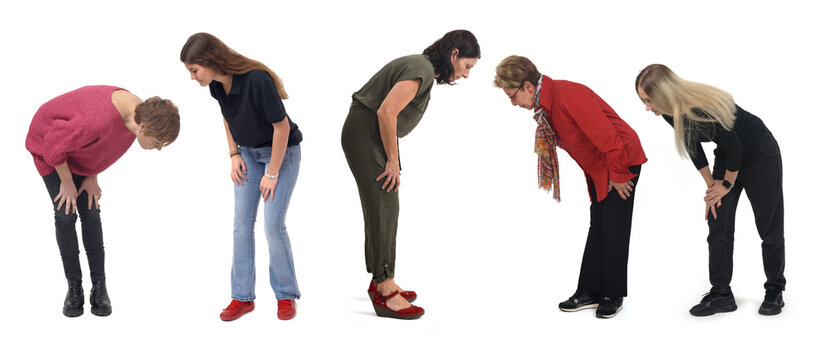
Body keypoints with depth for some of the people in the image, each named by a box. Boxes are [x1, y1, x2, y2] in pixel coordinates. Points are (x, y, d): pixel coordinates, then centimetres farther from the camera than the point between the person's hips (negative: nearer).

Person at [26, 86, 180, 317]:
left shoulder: (141, 112, -22)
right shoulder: (98, 121, -46)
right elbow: (55, 145, -30)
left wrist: (92, 175, -2)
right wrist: (67, 182, -17)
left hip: (79, 149, 6)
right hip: (48, 140, -6)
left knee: (90, 211, 0)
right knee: (65, 213, -9)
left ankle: (99, 288, 6)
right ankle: (74, 289, 5)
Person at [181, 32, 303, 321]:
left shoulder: (257, 80, -33)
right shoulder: (216, 84, -11)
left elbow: (281, 126, -24)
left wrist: (272, 173, -18)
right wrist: (234, 154, 4)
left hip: (282, 151, -6)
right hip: (248, 152, 6)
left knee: (273, 224, -9)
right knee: (242, 222, 1)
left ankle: (286, 295, 7)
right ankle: (243, 296, 8)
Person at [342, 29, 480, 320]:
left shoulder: (421, 66, 12)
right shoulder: (421, 71, -19)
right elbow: (386, 112, -27)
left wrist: (392, 159, 12)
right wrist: (393, 160, -17)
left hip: (372, 135, 10)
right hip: (364, 135, -10)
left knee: (384, 209, 12)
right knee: (383, 208, -12)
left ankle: (380, 282, 20)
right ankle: (385, 294, -12)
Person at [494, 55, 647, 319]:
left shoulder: (568, 96, -30)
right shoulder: (545, 103, 1)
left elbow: (608, 138, -30)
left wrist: (618, 176, -20)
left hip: (622, 161, -9)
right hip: (597, 168, 9)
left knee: (614, 230, -4)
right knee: (597, 228, 10)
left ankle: (613, 296, 5)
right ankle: (590, 292, 14)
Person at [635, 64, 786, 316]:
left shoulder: (702, 109, -37)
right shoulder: (670, 113, -14)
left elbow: (735, 147, -25)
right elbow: (693, 146, 2)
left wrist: (727, 185, -11)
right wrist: (711, 185, 3)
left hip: (759, 153, -7)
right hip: (728, 154, 7)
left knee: (769, 226, 4)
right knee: (718, 224, 0)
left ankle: (775, 291, 18)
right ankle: (721, 294, 4)